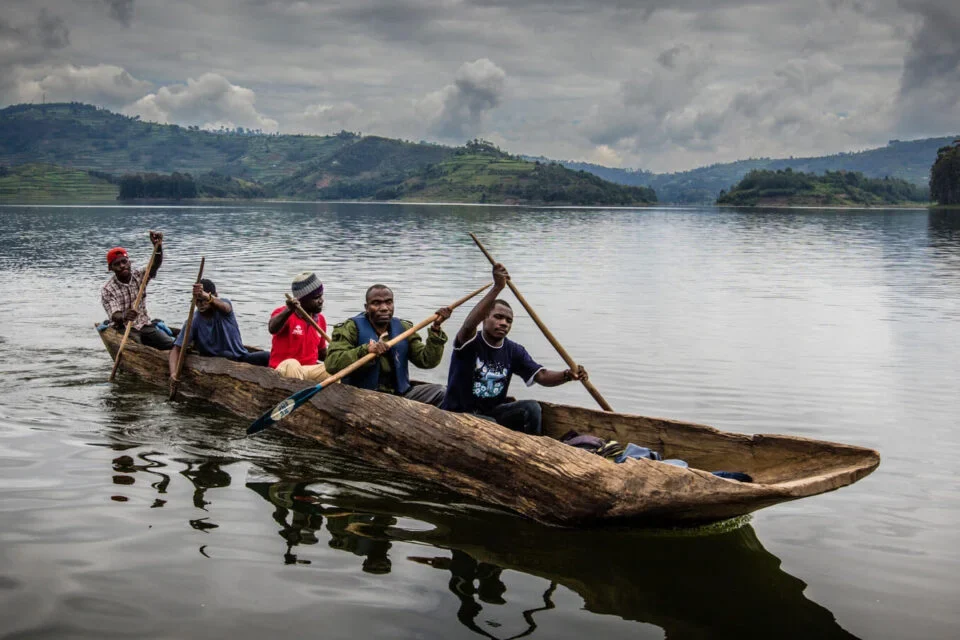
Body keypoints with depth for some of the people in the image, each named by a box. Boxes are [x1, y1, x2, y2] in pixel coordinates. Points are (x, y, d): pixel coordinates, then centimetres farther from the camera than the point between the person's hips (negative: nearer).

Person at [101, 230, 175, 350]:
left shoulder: (139, 276, 5)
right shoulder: (107, 290, -6)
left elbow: (155, 265, -14)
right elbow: (114, 315, -18)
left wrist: (158, 246, -35)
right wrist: (123, 317, -44)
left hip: (145, 325, 3)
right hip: (124, 328, -3)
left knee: (171, 345, -18)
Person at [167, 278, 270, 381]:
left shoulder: (224, 303, -10)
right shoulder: (193, 322, -9)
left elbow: (224, 307, -37)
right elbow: (176, 349, -14)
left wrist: (207, 297, -63)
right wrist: (173, 373, -35)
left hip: (241, 357, -1)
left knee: (268, 357, -27)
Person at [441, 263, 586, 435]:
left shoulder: (513, 350, 3)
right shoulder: (471, 343, -13)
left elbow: (542, 376, -6)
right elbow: (468, 325, -38)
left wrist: (567, 375, -30)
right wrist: (497, 288, -47)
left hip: (493, 412, 5)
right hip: (458, 415, -5)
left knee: (531, 407, -18)